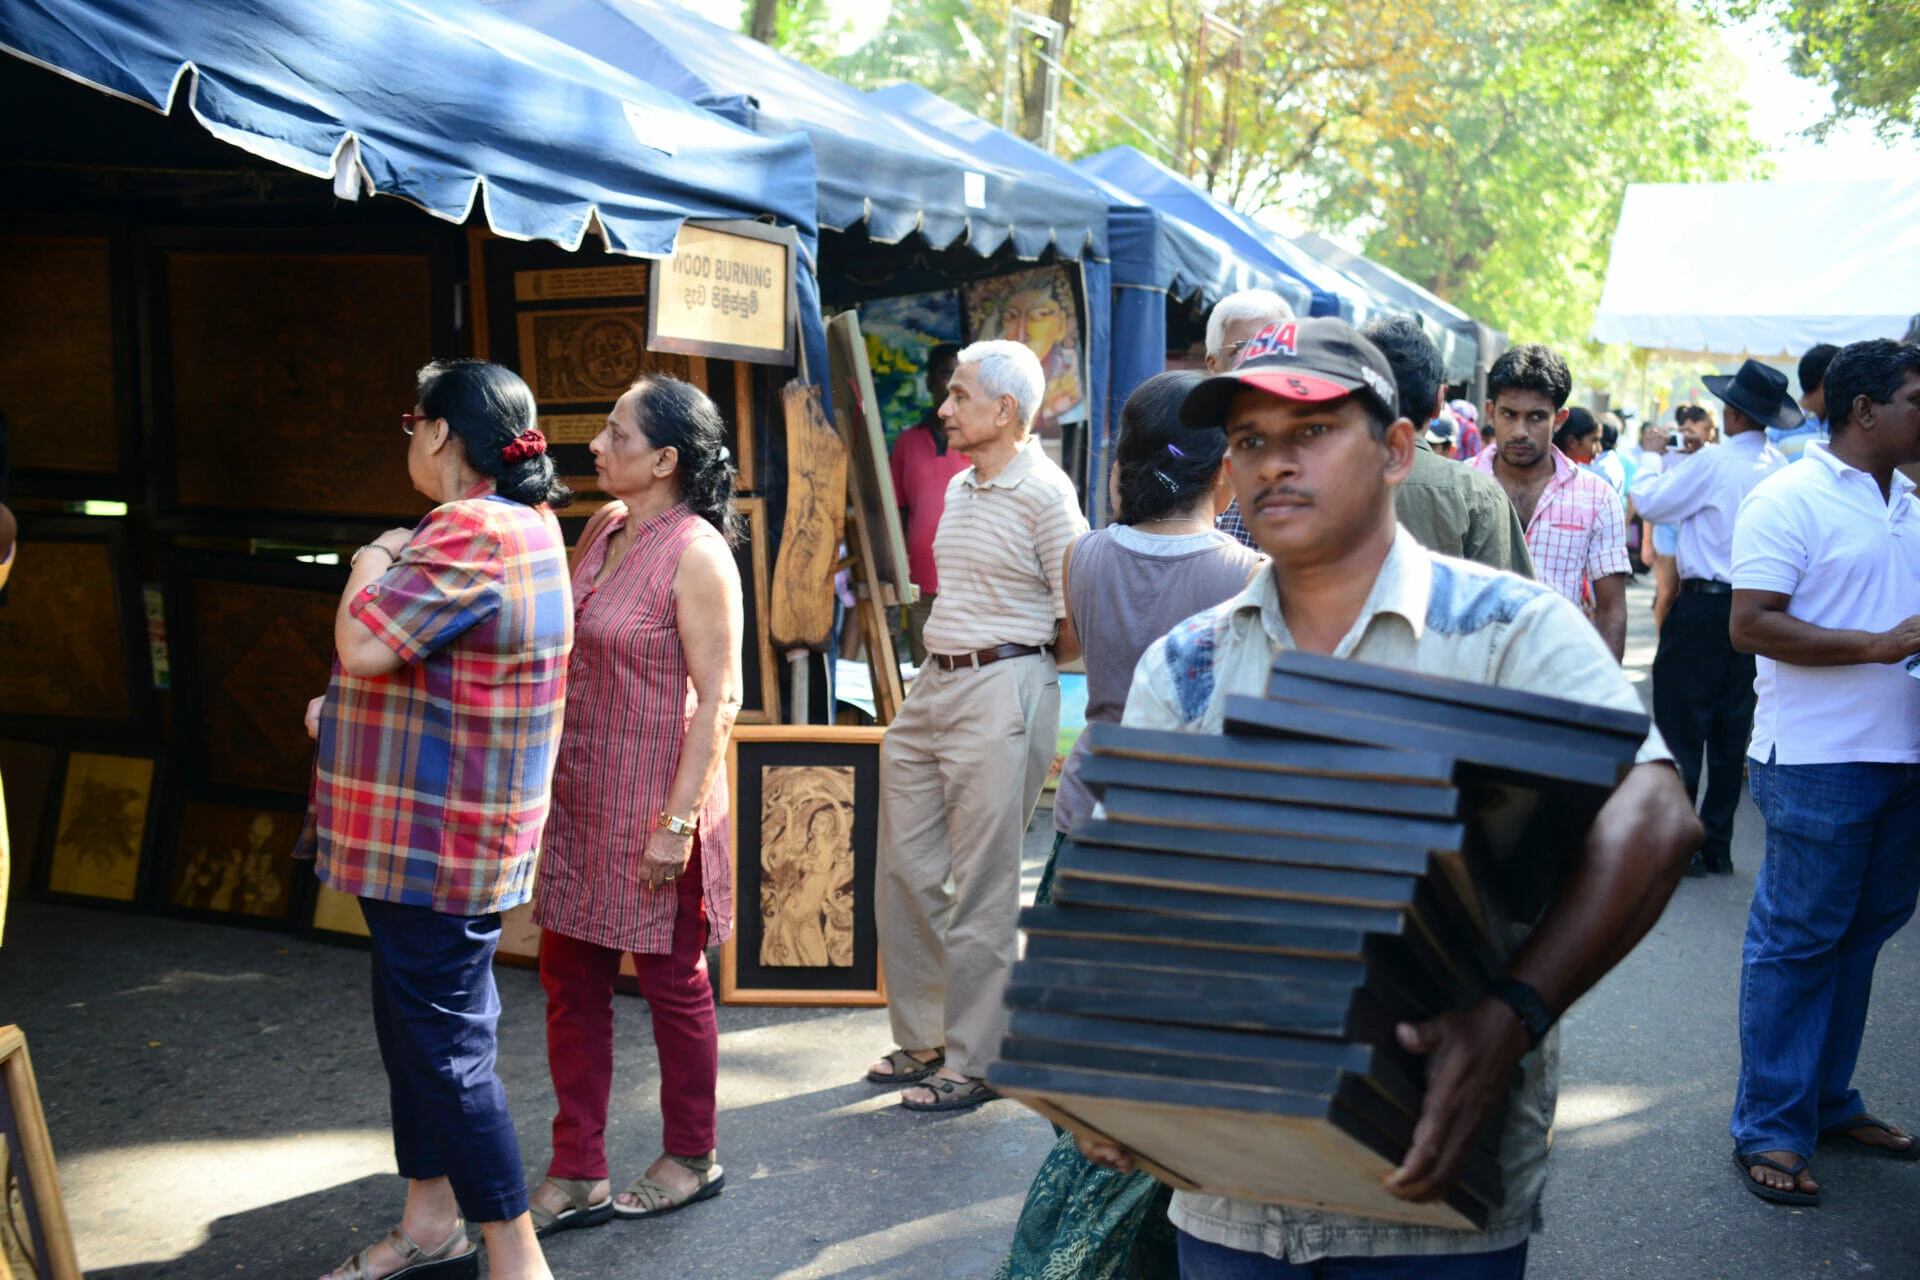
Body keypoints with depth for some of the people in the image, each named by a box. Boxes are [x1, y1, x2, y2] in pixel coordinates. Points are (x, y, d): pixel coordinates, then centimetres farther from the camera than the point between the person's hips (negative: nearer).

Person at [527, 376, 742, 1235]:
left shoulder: (695, 554, -16)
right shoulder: (603, 529, 7)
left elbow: (718, 697, -18)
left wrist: (677, 820, -20)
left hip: (654, 808, -8)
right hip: (581, 800, 8)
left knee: (671, 981, 9)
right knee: (570, 980, 12)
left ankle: (691, 1160, 29)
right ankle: (575, 1176, 24)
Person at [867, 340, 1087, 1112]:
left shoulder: (1044, 492, -11)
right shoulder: (960, 489, 15)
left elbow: (1077, 621, -11)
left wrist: (1017, 668, 0)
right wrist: (948, 663, 11)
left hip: (1001, 693, -9)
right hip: (931, 687, 9)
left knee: (982, 890, 0)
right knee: (905, 871, 13)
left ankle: (973, 1063, 13)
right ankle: (923, 1040, 28)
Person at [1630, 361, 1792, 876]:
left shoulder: (1713, 462, -16)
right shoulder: (1781, 468, 3)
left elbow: (1650, 502, -7)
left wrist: (1655, 456, 11)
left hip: (1704, 606, -6)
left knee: (1681, 726, 1)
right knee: (1732, 731, 11)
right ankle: (1717, 845, 18)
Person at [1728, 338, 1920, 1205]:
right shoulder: (1789, 500, -10)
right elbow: (1752, 626, -18)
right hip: (1820, 759, -8)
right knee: (1797, 940, -1)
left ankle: (1827, 1101, 28)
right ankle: (1769, 1128, 9)